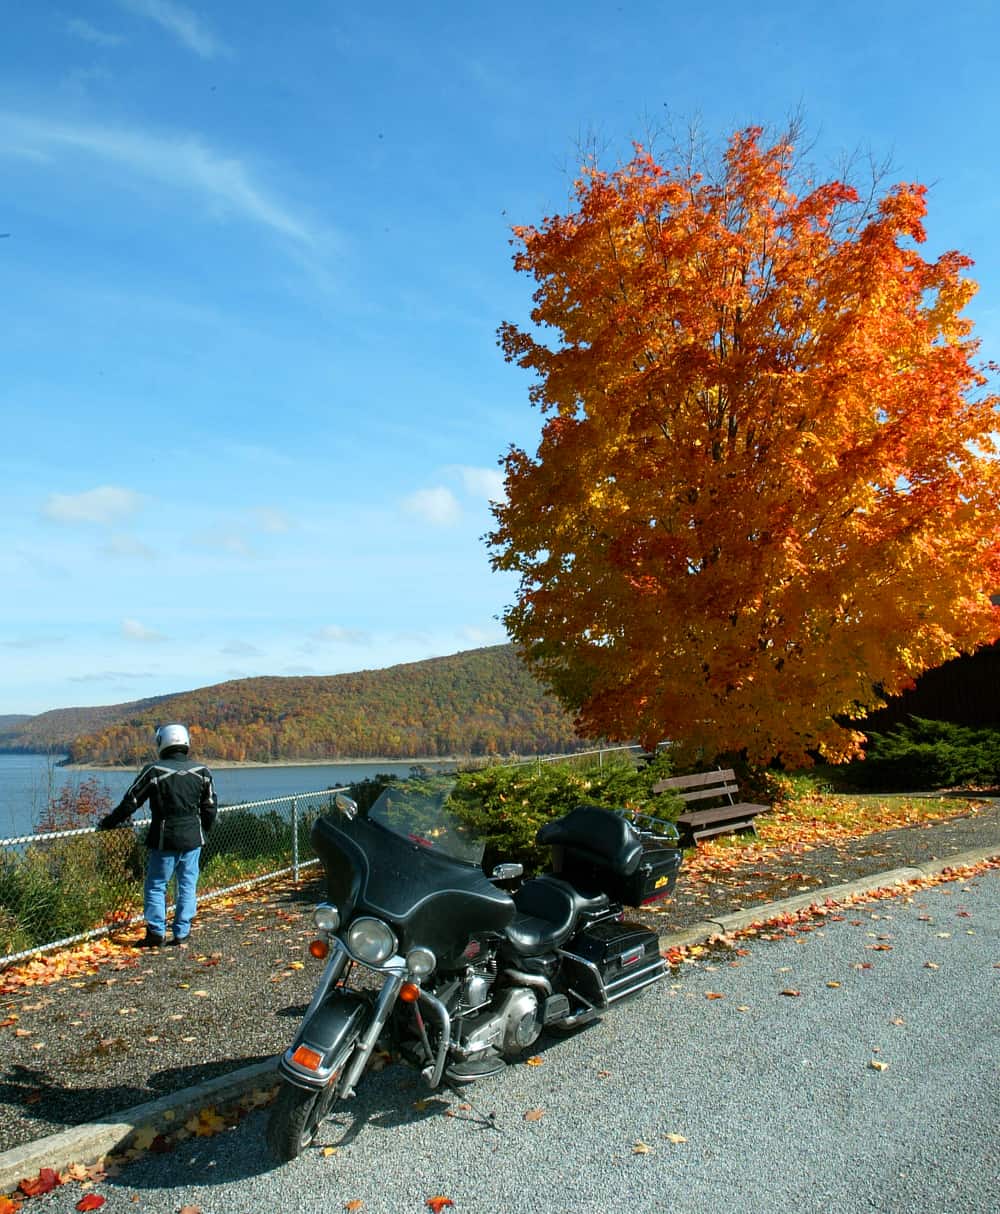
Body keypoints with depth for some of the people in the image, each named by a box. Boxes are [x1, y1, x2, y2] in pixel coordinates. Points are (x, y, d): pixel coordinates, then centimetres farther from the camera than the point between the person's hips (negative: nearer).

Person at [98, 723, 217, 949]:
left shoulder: (153, 771, -8)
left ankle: (156, 932, 4)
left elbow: (130, 802, -3)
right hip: (192, 838, 3)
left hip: (164, 839, -3)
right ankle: (182, 934, 10)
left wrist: (107, 823, 10)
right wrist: (203, 831, 23)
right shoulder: (201, 772, 2)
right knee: (188, 886, 9)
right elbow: (210, 807, 9)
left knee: (155, 886, 8)